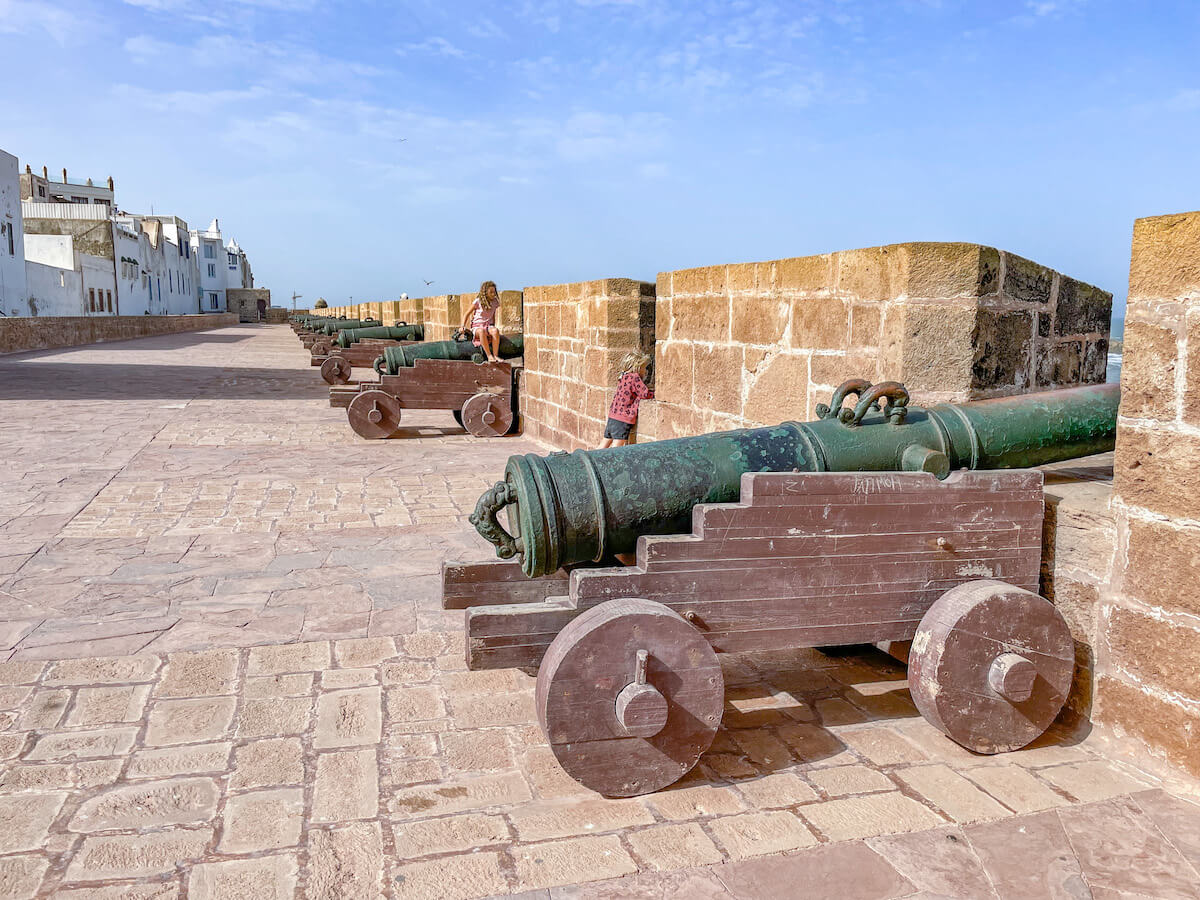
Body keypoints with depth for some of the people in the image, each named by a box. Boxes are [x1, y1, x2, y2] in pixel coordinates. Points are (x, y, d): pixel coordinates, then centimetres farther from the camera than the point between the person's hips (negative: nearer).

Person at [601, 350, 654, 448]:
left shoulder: (623, 377, 15)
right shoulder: (634, 376, -9)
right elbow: (645, 394, -12)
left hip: (612, 415, 8)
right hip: (623, 418, -8)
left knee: (605, 444, 14)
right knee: (617, 444, -10)